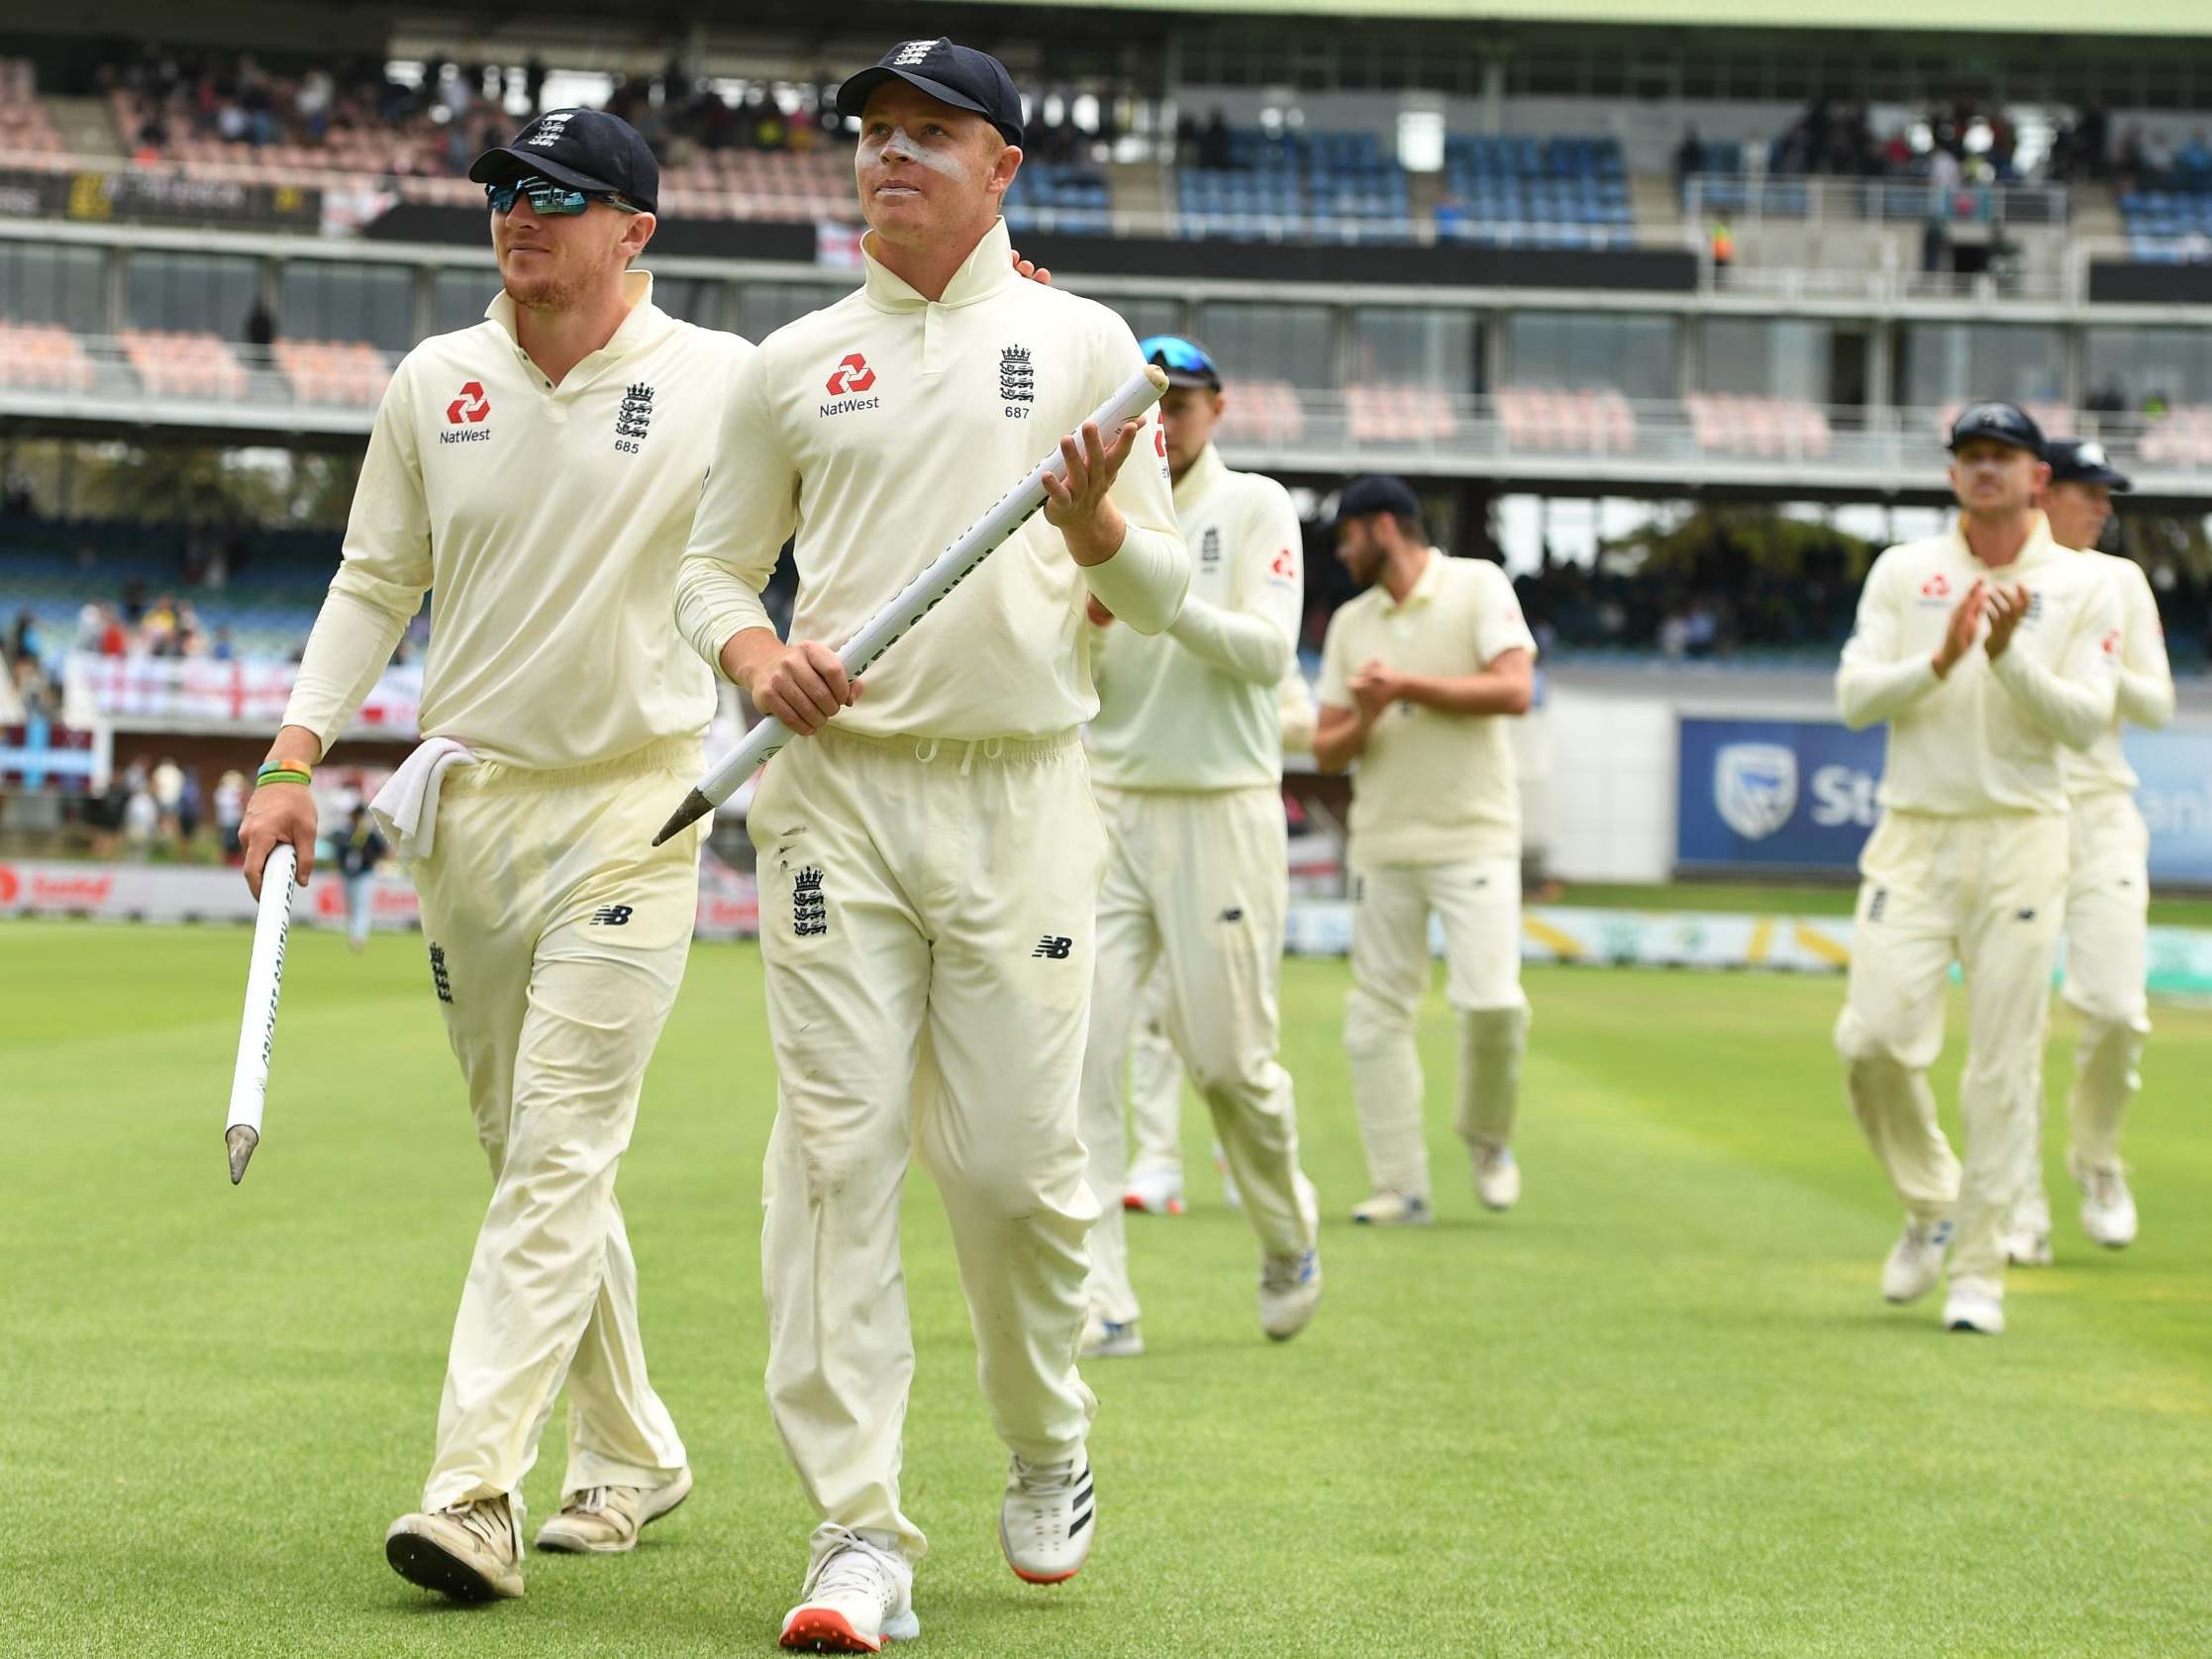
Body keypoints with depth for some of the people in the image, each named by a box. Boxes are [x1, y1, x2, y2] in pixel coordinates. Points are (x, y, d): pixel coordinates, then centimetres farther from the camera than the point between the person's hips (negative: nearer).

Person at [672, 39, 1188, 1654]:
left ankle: (1048, 1450, 24)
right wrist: (756, 653, -5)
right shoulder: (796, 363, 12)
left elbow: (1165, 593, 6)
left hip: (1023, 795, -1)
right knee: (836, 1152, -6)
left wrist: (1095, 523, -15)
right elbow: (712, 567, 16)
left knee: (1016, 1158, -3)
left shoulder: (1083, 345, 8)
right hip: (836, 788, 1)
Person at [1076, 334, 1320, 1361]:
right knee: (1079, 1046, -10)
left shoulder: (1255, 508, 1)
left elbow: (1269, 652, -12)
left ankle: (1288, 1240, 26)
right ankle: (1099, 1304, -11)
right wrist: (1085, 617, -17)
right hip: (1107, 807, 3)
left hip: (1222, 810, -3)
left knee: (1228, 1055, -3)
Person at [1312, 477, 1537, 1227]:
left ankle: (1487, 1138, 9)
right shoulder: (1351, 623, 11)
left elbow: (1514, 689, -15)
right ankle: (1402, 1187, 6)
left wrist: (1407, 685, -14)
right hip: (1382, 846, 5)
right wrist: (1363, 723, -12)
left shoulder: (1478, 587, -2)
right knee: (1376, 1016, 0)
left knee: (1491, 1000, -17)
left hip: (1474, 838, -5)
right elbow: (1325, 752, 10)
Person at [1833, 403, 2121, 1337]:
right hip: (1915, 835, 1)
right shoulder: (1903, 573, 7)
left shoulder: (2085, 588, 4)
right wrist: (1940, 662, -17)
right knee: (1874, 1037, -11)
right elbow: (1854, 697, -1)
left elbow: (2087, 722, -5)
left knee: (2005, 1062, -3)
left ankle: (1980, 1269, 5)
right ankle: (1929, 1205, 15)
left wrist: (2011, 658, -19)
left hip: (2020, 839, -1)